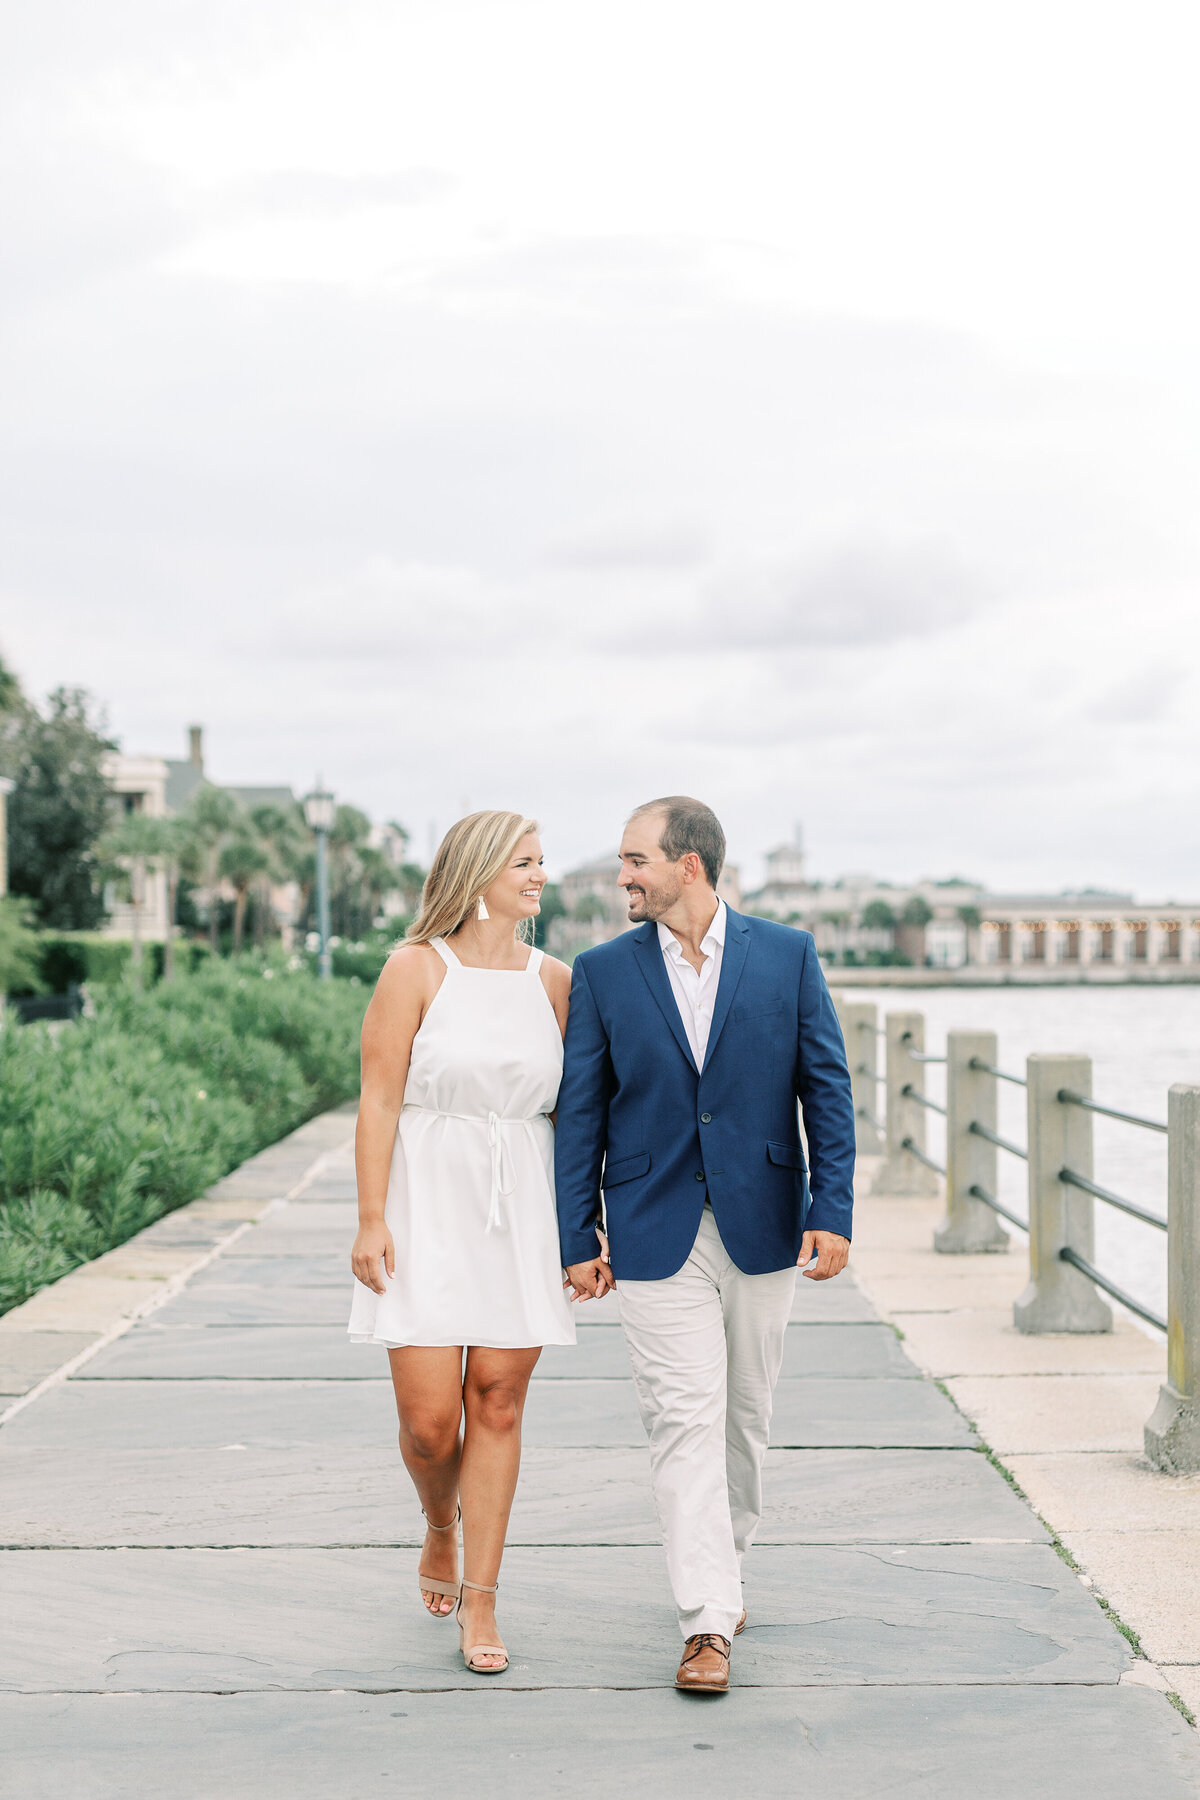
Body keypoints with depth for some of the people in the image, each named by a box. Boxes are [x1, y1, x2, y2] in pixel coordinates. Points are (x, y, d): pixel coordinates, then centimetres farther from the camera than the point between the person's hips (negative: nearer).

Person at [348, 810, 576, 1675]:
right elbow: (379, 1099, -6)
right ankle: (440, 1531, 30)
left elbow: (572, 1109, 11)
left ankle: (480, 1604, 12)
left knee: (498, 1403, 1)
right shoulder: (417, 969, -4)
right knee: (429, 1419, -4)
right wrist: (371, 1220, -11)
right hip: (428, 1205, -3)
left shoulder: (554, 980, 6)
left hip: (523, 1211, 3)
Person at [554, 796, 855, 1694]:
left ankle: (725, 1561, 35)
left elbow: (827, 1087, 0)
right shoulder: (602, 972, 1)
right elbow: (580, 1113, 2)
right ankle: (709, 1621, -3)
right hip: (656, 1233, -1)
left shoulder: (787, 954, 0)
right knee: (685, 1420, -7)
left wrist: (832, 1210, -7)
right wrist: (578, 1239, -1)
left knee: (744, 1415, 13)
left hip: (762, 1225, 1)